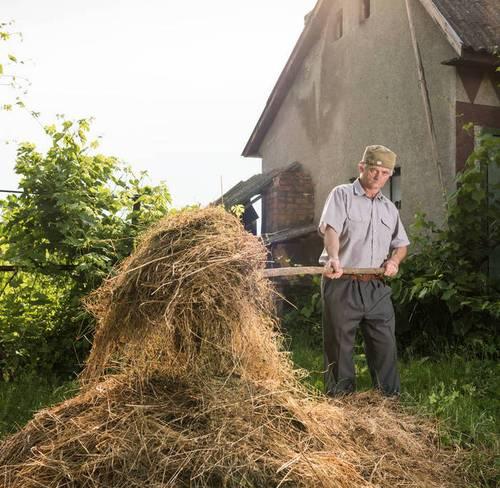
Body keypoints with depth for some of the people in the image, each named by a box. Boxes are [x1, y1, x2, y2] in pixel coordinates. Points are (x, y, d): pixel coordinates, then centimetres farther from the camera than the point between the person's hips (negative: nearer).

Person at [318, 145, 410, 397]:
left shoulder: (389, 208, 18)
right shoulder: (342, 194, 1)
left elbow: (401, 244, 23)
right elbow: (330, 228, -16)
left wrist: (394, 260, 0)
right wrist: (334, 258, -35)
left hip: (377, 287, 5)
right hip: (341, 284, -5)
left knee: (385, 342, 7)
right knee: (339, 343, 3)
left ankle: (391, 395, 20)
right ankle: (340, 395, 15)